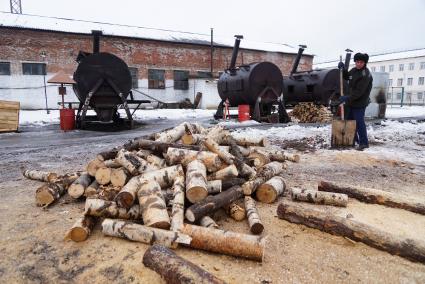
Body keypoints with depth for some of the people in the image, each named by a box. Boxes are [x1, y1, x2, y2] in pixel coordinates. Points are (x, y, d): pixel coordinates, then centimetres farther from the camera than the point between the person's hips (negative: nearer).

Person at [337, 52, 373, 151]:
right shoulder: (354, 70, 7)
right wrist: (343, 69, 5)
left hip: (359, 103, -9)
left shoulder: (365, 75, -20)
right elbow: (346, 77, 24)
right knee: (350, 119, 18)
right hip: (352, 101, 9)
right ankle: (354, 139, 33)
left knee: (359, 122, -9)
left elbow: (359, 91, -25)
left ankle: (364, 142, 0)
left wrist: (347, 98, -26)